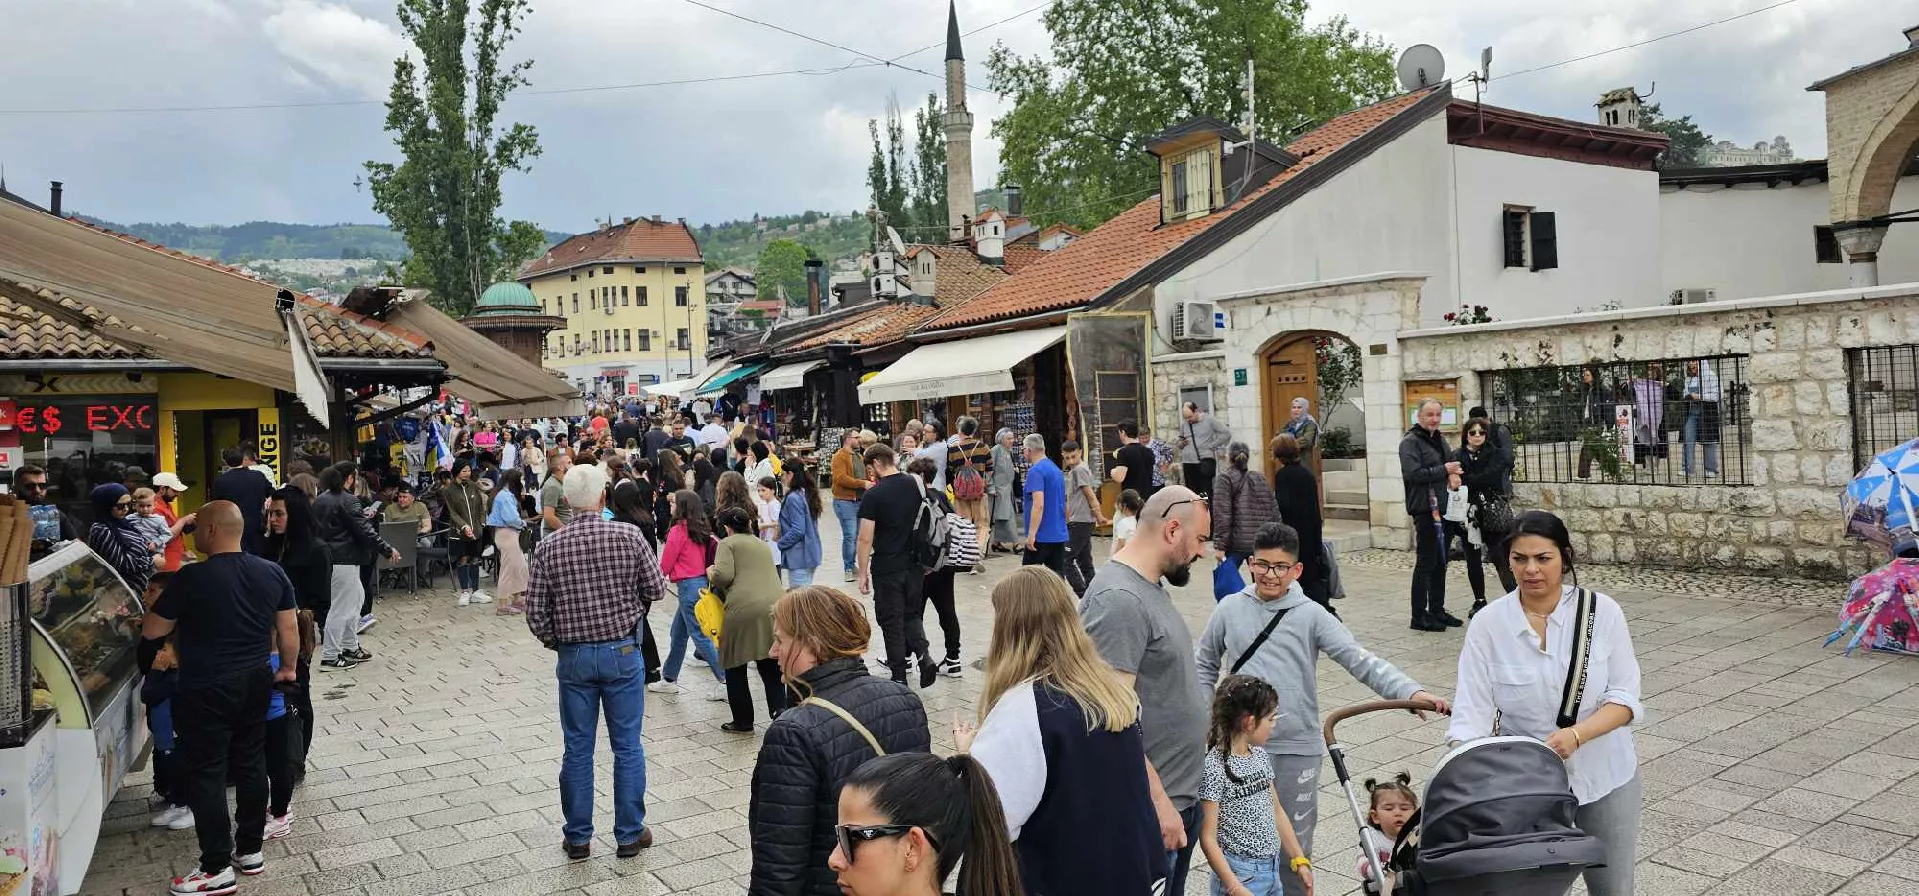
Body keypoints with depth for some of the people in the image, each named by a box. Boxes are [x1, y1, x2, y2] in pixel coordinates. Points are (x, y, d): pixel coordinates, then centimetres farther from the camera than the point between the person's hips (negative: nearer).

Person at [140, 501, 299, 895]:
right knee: (251, 764, 15)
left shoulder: (191, 577, -16)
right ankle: (250, 849, 25)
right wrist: (288, 667, 20)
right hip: (255, 682, 6)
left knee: (205, 774, 3)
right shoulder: (272, 573, 0)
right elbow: (289, 628, 6)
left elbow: (151, 632, -5)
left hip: (207, 690, -6)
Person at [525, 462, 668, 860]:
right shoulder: (628, 536, -11)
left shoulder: (547, 548, -7)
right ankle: (629, 834, 18)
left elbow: (535, 613, -5)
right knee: (627, 746, 10)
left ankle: (578, 838, 21)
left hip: (573, 657, 1)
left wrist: (557, 643, 12)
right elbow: (656, 589, -4)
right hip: (622, 651, -1)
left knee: (577, 750, 11)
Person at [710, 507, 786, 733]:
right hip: (775, 607, 5)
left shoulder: (728, 543, 8)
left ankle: (743, 722, 17)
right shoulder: (763, 545, 28)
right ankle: (779, 709, -7)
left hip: (744, 609, -5)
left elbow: (724, 576, -7)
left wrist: (710, 573, 14)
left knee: (735, 667, 11)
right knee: (770, 668, 12)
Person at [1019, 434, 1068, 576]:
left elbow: (1038, 504, -22)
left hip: (1041, 536, -8)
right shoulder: (1057, 470, 15)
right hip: (1059, 535, 8)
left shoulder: (1036, 471, -12)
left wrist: (1031, 534, -23)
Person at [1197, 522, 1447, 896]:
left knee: (1295, 844, 10)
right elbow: (1206, 665, 14)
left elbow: (1360, 660, -12)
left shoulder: (1311, 615, -4)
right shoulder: (1230, 609, 1)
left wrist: (1410, 691, -25)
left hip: (1297, 748, -1)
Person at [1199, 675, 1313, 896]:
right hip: (1241, 875, -7)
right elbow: (1208, 838, -17)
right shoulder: (1215, 767, -17)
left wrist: (1300, 860, 16)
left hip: (1272, 869, 7)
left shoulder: (1259, 755, 6)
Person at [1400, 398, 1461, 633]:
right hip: (1425, 509, -9)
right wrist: (1444, 470, -15)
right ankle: (1419, 616, 0)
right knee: (1425, 562, -6)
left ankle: (1437, 609, 24)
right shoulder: (1410, 442, -10)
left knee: (1440, 561, 14)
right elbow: (1413, 473, -22)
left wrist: (1454, 474, 7)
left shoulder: (1439, 439, 16)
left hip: (1443, 507, 9)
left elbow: (1451, 461, 30)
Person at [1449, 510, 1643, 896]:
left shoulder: (1602, 611, -10)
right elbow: (1472, 715, -14)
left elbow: (1625, 698, -10)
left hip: (1604, 777, 1)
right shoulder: (1488, 624, -12)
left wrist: (1575, 735, -27)